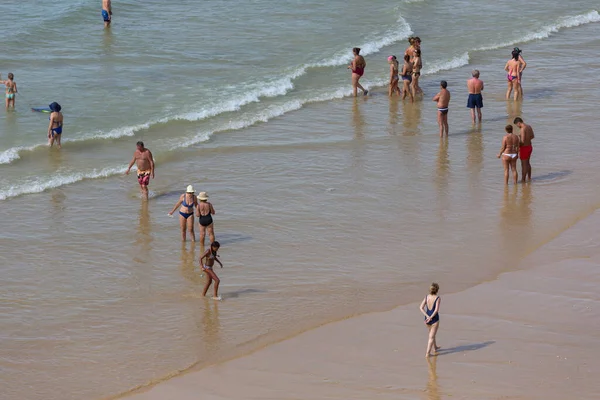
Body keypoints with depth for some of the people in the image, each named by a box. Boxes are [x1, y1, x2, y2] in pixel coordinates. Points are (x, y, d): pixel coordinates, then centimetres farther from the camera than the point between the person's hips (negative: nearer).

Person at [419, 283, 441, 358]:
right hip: (435, 319, -5)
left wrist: (427, 316, -12)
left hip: (427, 318, 5)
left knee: (432, 334, 27)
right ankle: (427, 353, -5)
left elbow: (421, 308, -9)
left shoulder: (427, 297, -2)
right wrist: (431, 318, -14)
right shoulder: (438, 298, -16)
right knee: (431, 337, 0)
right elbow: (436, 310, -24)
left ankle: (435, 348, 46)